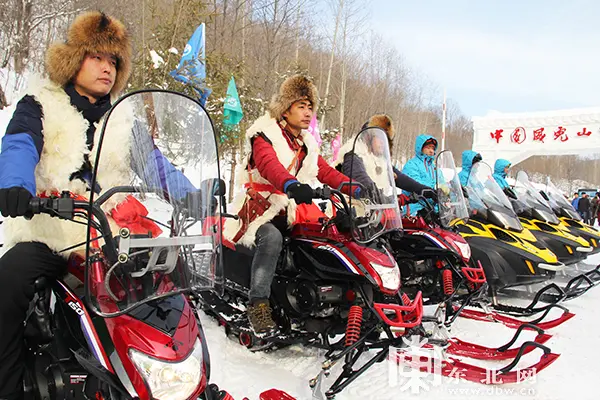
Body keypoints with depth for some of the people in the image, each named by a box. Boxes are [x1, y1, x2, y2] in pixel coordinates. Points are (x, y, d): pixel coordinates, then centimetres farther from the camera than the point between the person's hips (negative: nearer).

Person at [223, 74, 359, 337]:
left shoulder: (307, 145, 18)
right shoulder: (264, 136, -6)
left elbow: (327, 172, 13)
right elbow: (269, 165, -27)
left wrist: (356, 189, -3)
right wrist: (291, 185, -48)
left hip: (291, 213, 7)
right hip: (259, 212, -7)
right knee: (272, 238, -36)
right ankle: (258, 305, -32)